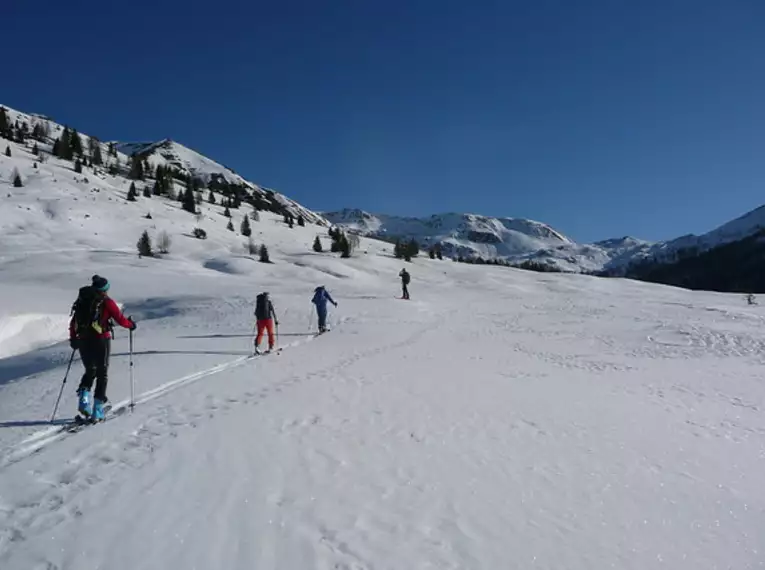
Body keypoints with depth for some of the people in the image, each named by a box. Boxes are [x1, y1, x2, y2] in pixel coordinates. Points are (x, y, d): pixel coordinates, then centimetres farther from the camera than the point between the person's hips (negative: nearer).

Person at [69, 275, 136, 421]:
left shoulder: (82, 300, 10)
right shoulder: (106, 301, -4)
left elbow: (73, 321, 14)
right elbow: (120, 319, -7)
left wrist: (73, 339, 25)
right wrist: (131, 324, 13)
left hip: (83, 341, 4)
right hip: (101, 341, -4)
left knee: (90, 371, 22)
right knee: (102, 374, 8)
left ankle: (84, 398, -2)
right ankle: (97, 411, 7)